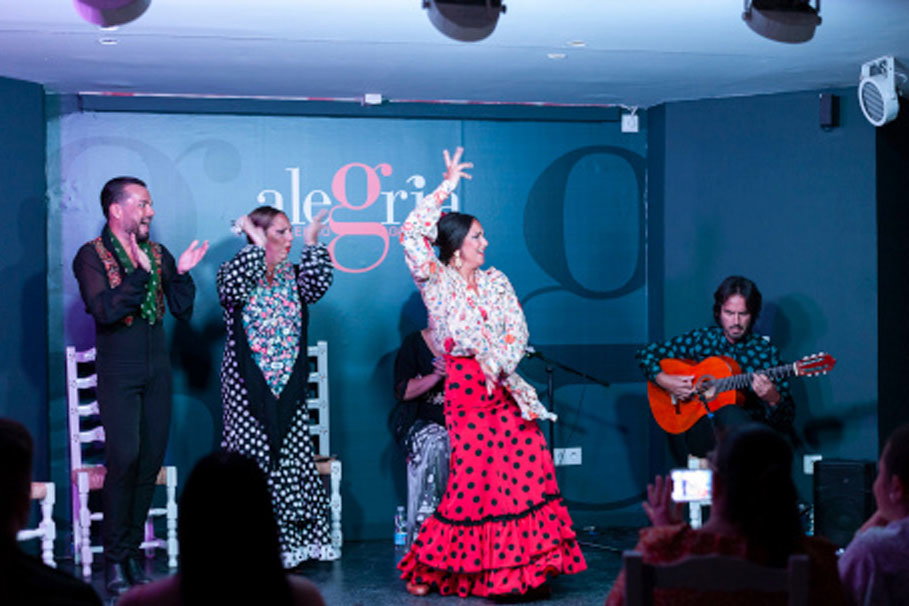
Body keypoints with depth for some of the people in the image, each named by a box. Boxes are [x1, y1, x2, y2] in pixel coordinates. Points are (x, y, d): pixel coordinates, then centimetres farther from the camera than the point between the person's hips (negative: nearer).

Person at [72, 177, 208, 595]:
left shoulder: (158, 254, 12)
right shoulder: (91, 256, -3)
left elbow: (182, 310, 10)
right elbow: (103, 310, -18)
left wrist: (181, 274, -6)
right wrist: (139, 274, -25)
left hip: (157, 371, 5)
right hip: (118, 372, -5)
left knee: (151, 462, 3)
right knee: (124, 459, -14)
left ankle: (133, 551, 12)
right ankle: (114, 559, -5)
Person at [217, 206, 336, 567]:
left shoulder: (291, 276, 13)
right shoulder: (236, 271, -2)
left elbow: (317, 285, -6)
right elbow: (234, 288, -24)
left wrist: (312, 244, -7)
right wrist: (257, 246, -18)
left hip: (288, 386, 5)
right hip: (247, 385, -5)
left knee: (294, 459, 3)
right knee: (253, 460, -5)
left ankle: (298, 538, 9)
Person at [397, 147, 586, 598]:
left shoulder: (495, 281, 13)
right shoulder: (435, 282, 0)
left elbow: (518, 329, 6)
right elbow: (410, 235, -13)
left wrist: (499, 364, -13)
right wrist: (446, 187, -9)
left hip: (505, 387, 4)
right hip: (464, 389, -4)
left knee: (527, 468, -5)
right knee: (475, 474, -6)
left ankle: (527, 567, 1)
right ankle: (429, 565, 9)